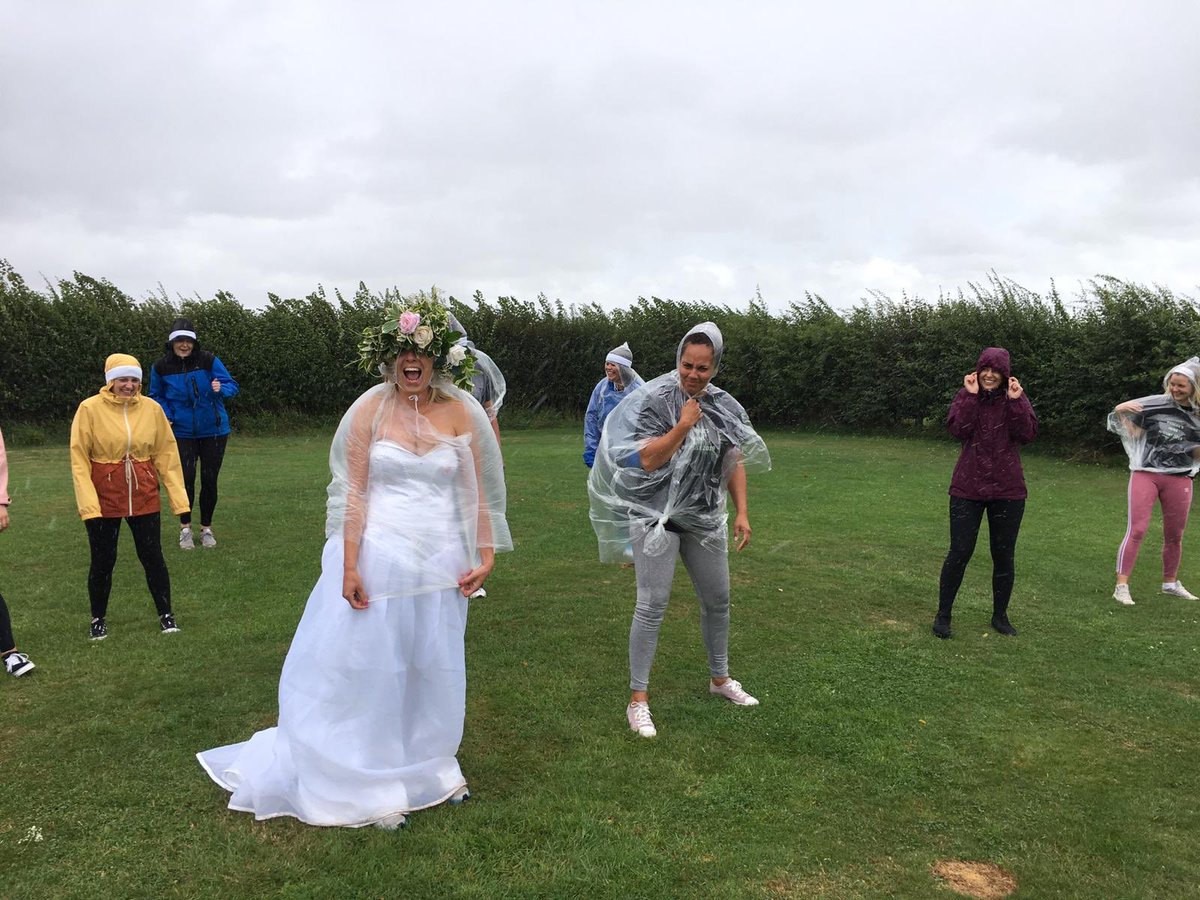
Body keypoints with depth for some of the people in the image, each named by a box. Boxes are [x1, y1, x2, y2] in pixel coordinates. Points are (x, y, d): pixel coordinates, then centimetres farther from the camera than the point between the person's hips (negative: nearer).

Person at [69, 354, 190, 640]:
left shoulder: (152, 409, -3)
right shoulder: (90, 409, -10)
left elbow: (166, 454, 2)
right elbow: (79, 458, -8)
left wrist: (177, 496, -1)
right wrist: (87, 502, -15)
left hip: (144, 495, 2)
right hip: (103, 496, -1)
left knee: (152, 556, 7)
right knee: (103, 561, 9)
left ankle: (166, 614, 21)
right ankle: (98, 620, 29)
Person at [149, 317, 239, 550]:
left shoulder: (208, 360, -11)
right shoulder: (161, 367, -4)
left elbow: (232, 385, -8)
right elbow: (156, 396, 11)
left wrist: (221, 388, -30)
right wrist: (166, 415, -6)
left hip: (213, 430, 0)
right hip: (182, 432, 0)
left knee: (209, 480, 4)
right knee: (186, 478, -4)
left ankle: (206, 528, 22)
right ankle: (185, 528, 16)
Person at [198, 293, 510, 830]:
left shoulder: (462, 412, -2)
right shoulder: (369, 409, -6)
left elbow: (479, 491, 2)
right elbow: (353, 492, -7)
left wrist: (485, 555, 0)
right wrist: (349, 567, -10)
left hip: (440, 562, 2)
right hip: (377, 558, -2)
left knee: (432, 669, 15)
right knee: (366, 668, 7)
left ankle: (427, 768, 36)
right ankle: (369, 785, 24)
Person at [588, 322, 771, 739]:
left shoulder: (724, 406, 4)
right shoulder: (655, 400, -13)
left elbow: (735, 461, 9)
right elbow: (646, 459, -19)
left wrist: (742, 512, 3)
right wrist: (683, 425, -22)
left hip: (703, 517, 6)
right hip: (658, 514, -5)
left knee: (717, 599, 15)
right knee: (652, 603, -9)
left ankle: (720, 678, 36)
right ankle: (638, 699, 2)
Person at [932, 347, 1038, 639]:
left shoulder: (1016, 398, 2)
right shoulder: (966, 395, 1)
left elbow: (1027, 434, -12)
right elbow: (958, 429, -15)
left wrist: (1015, 401, -16)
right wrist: (971, 396, -17)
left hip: (1007, 490, 1)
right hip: (968, 488, -1)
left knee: (1004, 555, 9)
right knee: (960, 552, -2)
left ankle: (1000, 616, 26)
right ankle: (943, 615, 11)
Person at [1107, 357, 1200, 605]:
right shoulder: (1155, 404, -4)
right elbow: (1132, 431, 3)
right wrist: (1121, 411, -13)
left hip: (1179, 479, 3)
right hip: (1145, 474, -3)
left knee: (1174, 535, 14)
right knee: (1136, 529, -8)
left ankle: (1170, 583, 32)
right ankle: (1121, 586, -7)